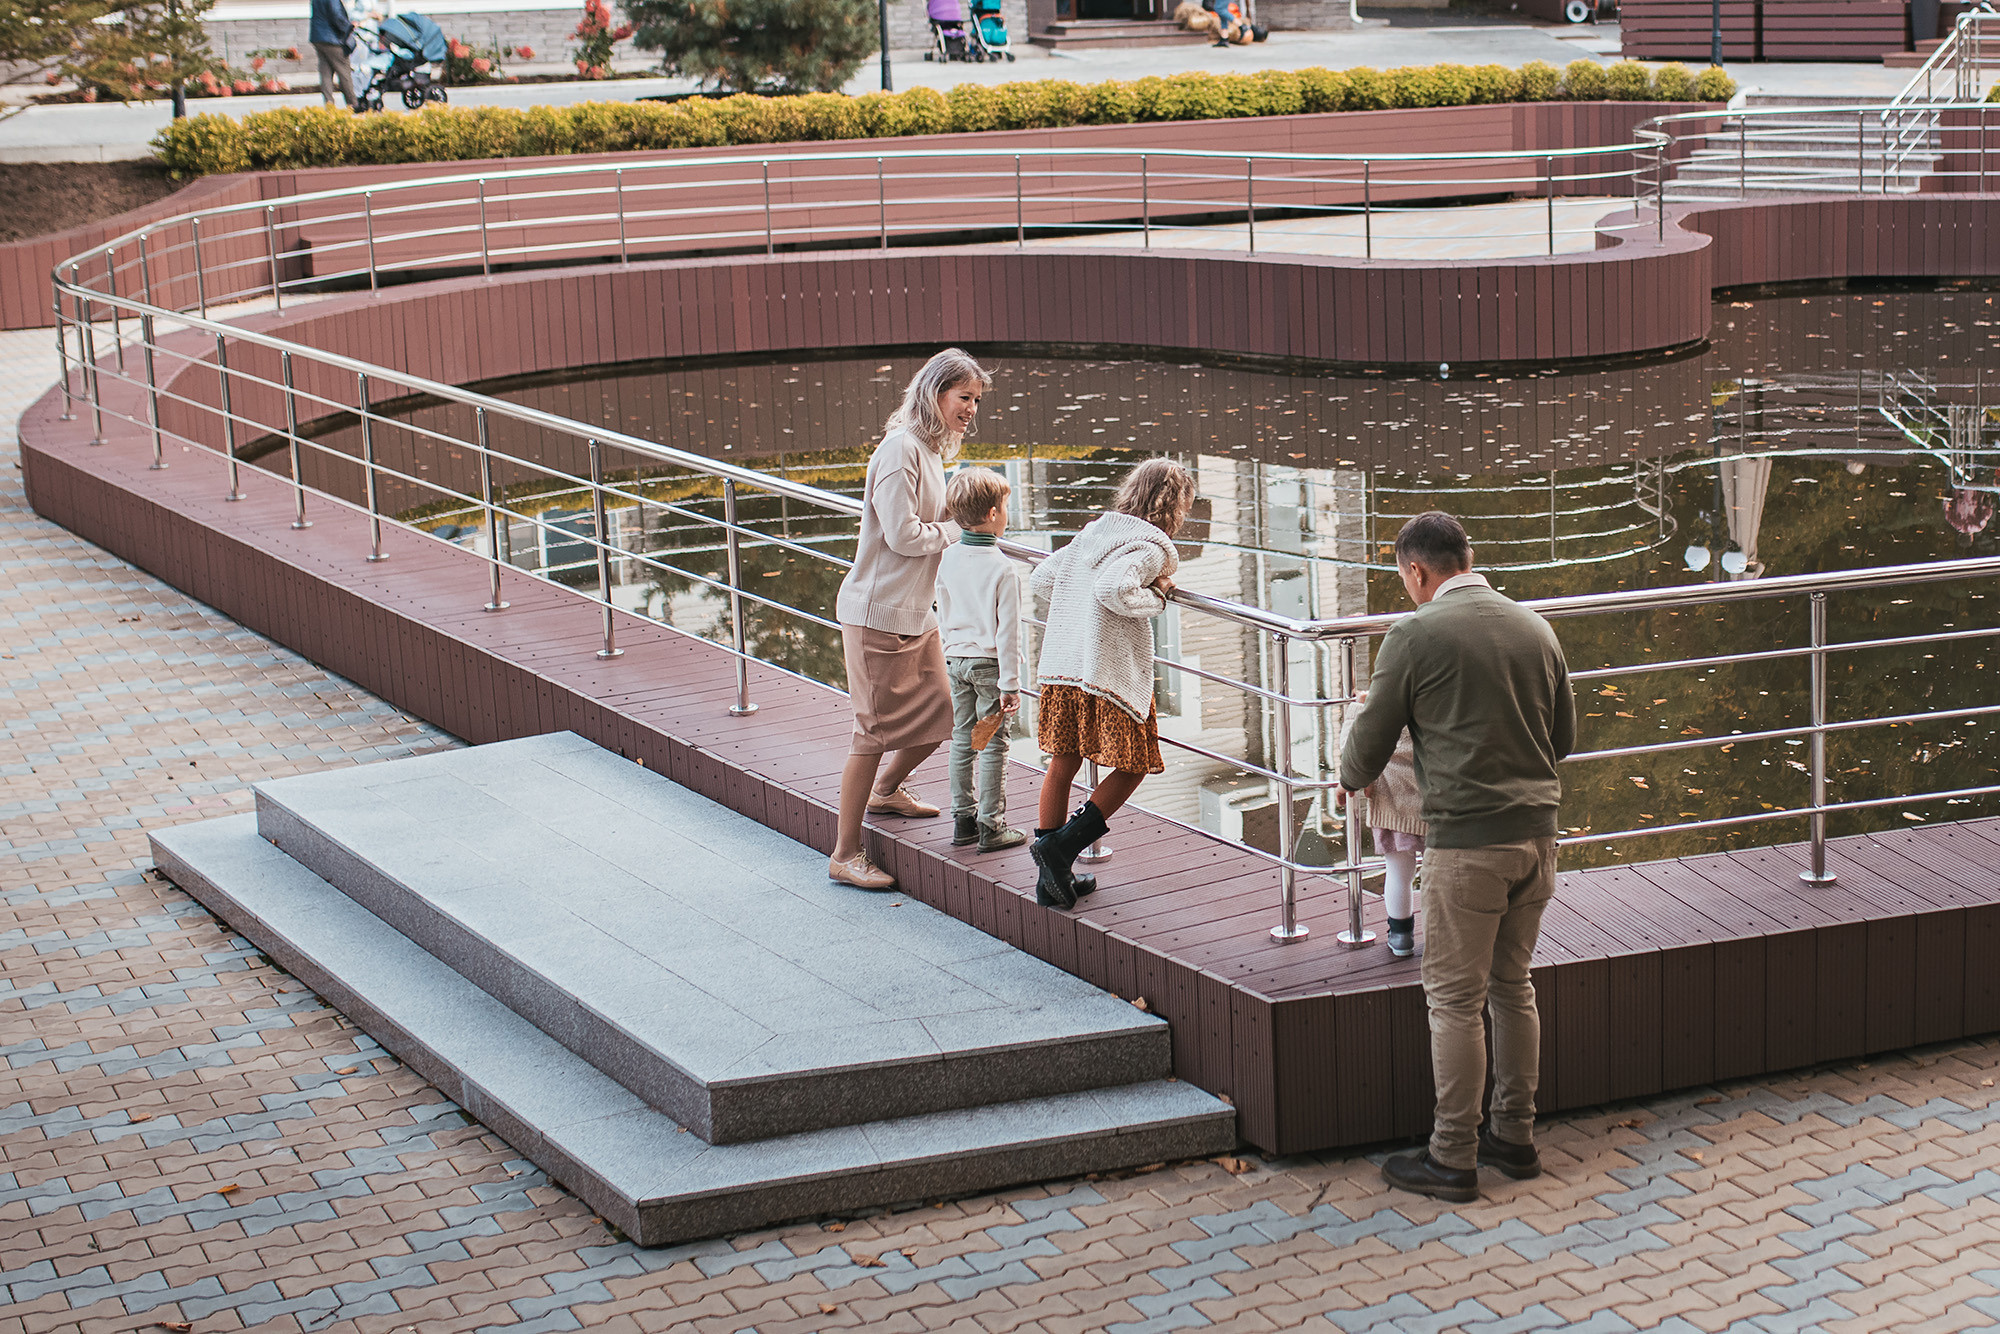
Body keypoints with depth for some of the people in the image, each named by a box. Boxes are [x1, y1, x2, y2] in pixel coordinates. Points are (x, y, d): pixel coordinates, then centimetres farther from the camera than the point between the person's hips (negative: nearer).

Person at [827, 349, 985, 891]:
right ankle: (845, 853, 5)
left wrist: (967, 525, 3)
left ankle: (885, 792, 43)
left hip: (916, 612, 10)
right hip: (879, 612, -10)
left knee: (940, 715, 17)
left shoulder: (931, 449, 12)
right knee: (875, 729, -4)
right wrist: (963, 528, -9)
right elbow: (904, 536, -22)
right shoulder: (900, 450, -19)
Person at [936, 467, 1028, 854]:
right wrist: (1010, 684, -14)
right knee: (993, 746, 2)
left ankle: (963, 820, 19)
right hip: (989, 663, -6)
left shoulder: (947, 559, 0)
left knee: (963, 740, 14)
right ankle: (991, 827, 6)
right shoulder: (1001, 569, -18)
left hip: (955, 659, 6)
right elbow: (1007, 631, -18)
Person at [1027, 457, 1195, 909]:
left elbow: (1041, 580, 17)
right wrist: (1155, 596, -10)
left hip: (1062, 667, 8)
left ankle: (1050, 879, 17)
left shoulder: (1094, 531, 16)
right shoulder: (1150, 546, -9)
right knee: (1132, 768, 6)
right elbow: (1113, 588, -26)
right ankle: (1059, 848, -5)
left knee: (1063, 764, 13)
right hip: (1111, 672, -8)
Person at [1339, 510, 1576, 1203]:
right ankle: (1515, 1137, 24)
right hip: (1537, 831, 6)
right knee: (1512, 986, 17)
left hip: (1467, 840, -6)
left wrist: (1349, 780, 22)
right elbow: (1564, 736, 18)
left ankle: (1453, 1159, 6)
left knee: (1454, 999, 1)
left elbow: (1370, 743, 1)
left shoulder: (1414, 635, -7)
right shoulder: (1534, 628, 9)